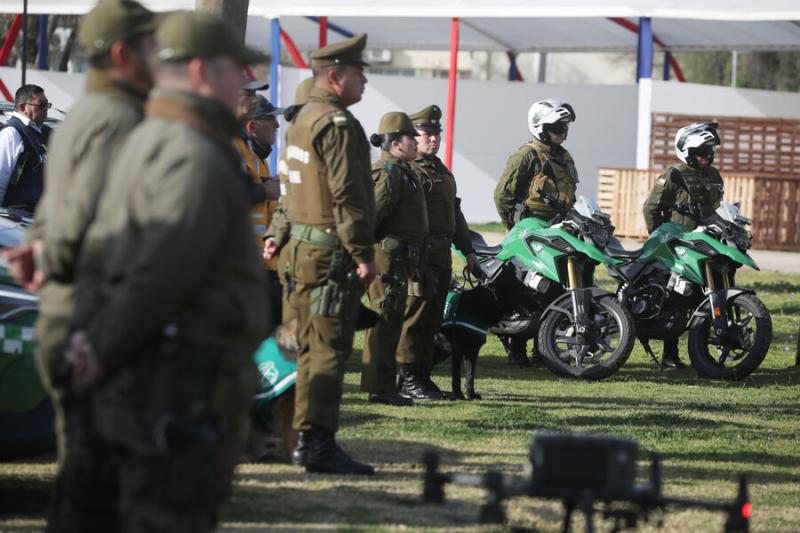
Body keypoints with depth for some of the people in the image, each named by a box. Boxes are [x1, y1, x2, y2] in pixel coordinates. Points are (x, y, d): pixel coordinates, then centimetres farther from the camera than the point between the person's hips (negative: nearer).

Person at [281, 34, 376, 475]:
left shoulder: (302, 120, 17)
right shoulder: (337, 124, -14)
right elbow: (347, 195, -19)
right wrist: (363, 254, -19)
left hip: (302, 248, 10)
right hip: (331, 252, -10)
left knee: (312, 348, 13)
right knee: (329, 349, -9)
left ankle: (306, 439, 16)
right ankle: (318, 443, -11)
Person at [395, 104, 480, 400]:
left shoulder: (443, 172, 23)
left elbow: (455, 213, 31)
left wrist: (468, 250, 27)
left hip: (441, 253, 9)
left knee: (433, 317, 9)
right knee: (415, 312, -8)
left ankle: (423, 375, 15)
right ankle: (409, 378, -6)